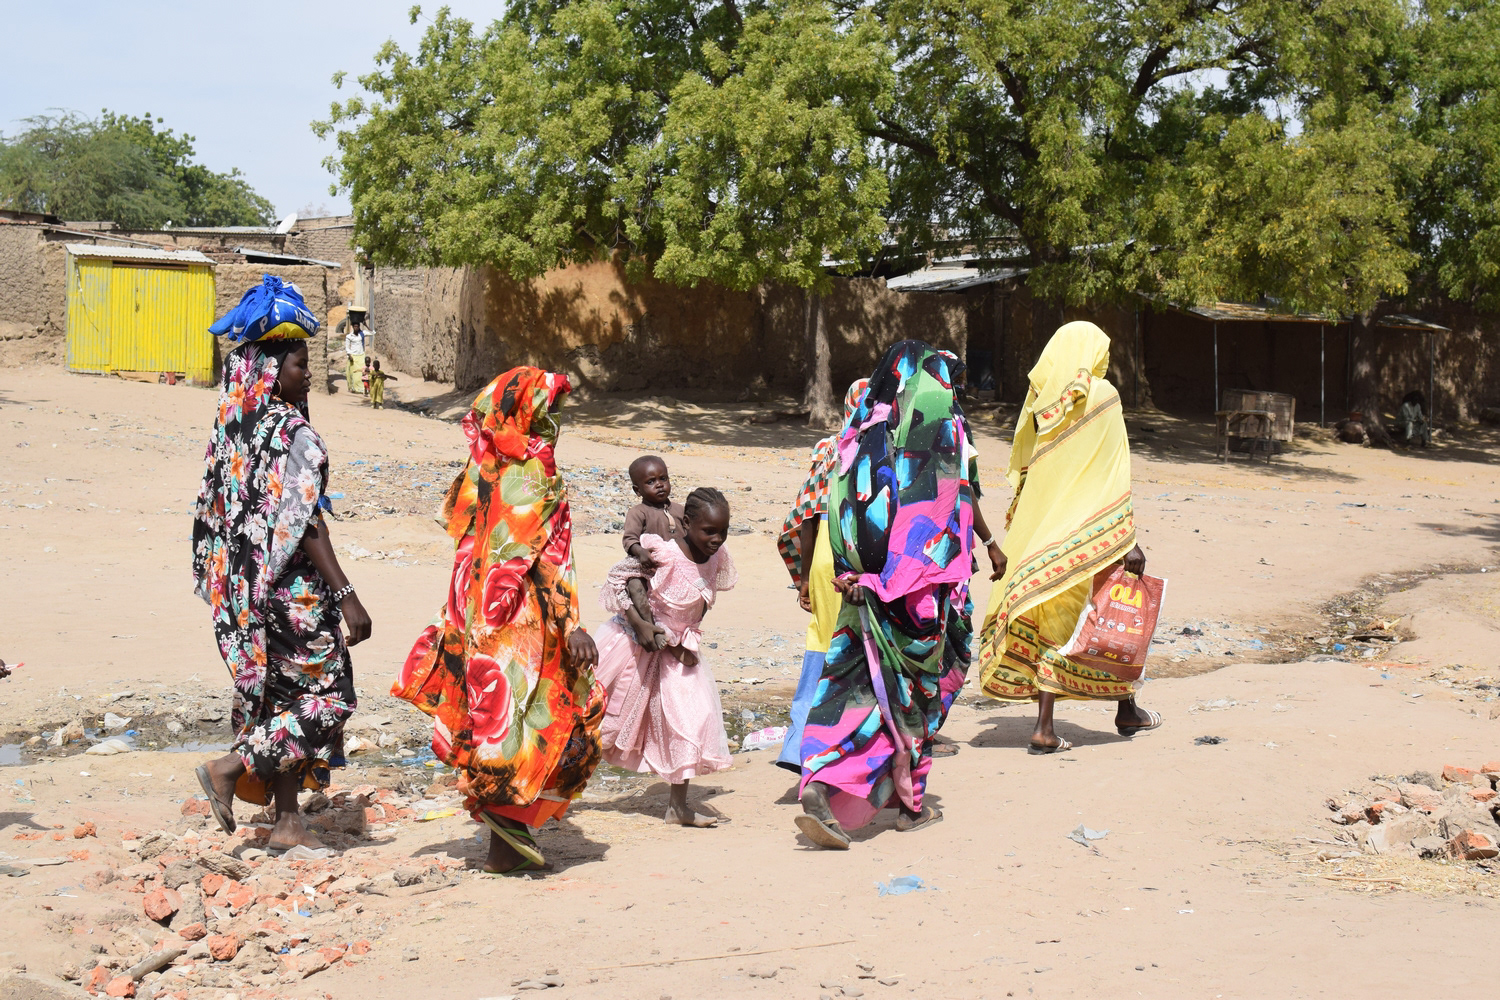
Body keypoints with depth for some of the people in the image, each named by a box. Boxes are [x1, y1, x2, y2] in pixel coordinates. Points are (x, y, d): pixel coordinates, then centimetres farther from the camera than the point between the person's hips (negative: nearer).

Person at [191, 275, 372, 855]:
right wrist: (347, 597, -22)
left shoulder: (231, 431, 8)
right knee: (325, 696, 3)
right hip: (293, 591, -9)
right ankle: (229, 768, -1)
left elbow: (215, 514, 14)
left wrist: (224, 587, 23)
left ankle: (287, 823, 17)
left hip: (243, 590, 9)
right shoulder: (295, 435, -17)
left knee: (281, 698, 15)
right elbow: (305, 526, -22)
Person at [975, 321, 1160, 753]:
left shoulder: (1038, 398, 8)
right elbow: (1113, 474, -11)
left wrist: (1018, 535, 18)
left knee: (1053, 619, 7)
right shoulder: (1101, 395, -7)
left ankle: (1045, 726, -1)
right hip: (1089, 532, -4)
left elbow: (1020, 472, 11)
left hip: (1040, 531, 5)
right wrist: (1128, 538, -9)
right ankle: (1126, 709, 25)